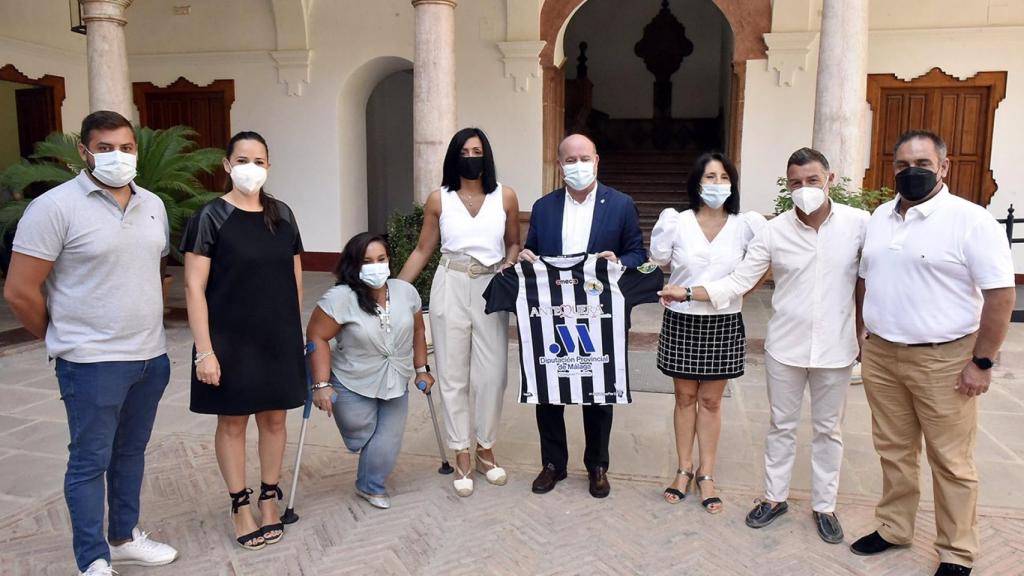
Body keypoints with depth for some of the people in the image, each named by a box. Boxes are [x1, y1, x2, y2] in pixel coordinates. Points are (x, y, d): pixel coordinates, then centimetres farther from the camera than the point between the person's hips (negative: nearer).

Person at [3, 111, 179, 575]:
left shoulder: (153, 205, 7)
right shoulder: (55, 206, -12)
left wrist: (146, 325, 13)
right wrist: (63, 339, -1)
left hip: (151, 357, 6)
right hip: (92, 362, -6)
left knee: (131, 452, 18)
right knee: (90, 461, 5)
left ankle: (124, 537, 35)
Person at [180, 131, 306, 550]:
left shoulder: (282, 214, 5)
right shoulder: (211, 217, -9)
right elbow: (194, 287, -11)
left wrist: (297, 332, 11)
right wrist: (204, 350, -15)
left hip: (279, 338, 4)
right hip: (230, 340, -4)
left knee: (274, 418, 12)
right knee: (232, 421, 8)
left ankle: (269, 499, 28)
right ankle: (240, 505, 23)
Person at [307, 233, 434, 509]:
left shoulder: (406, 291, -6)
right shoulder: (341, 298, -21)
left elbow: (417, 332, 7)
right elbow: (317, 337, -17)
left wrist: (421, 369, 9)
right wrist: (322, 385, -19)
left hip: (395, 385, 4)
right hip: (353, 385, -3)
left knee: (387, 446, 3)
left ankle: (371, 487, 30)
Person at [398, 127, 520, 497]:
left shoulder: (505, 197, 2)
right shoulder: (439, 199, 1)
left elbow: (513, 244, 12)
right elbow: (423, 250, 6)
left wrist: (508, 272, -8)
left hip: (492, 290, 0)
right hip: (450, 289, 0)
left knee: (492, 375, 2)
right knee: (453, 375, 5)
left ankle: (485, 450, 22)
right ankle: (462, 456, 17)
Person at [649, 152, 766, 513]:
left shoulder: (745, 226, -4)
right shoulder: (677, 222, -5)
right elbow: (658, 263, 2)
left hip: (724, 324, 0)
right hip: (682, 321, 0)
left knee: (711, 401, 10)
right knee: (685, 397, 11)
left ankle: (706, 474, 22)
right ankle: (684, 469, 25)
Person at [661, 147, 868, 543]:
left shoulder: (859, 224, -8)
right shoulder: (773, 231, -7)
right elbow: (737, 282, -6)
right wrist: (687, 293, -16)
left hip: (835, 348, 0)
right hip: (785, 346, 1)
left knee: (828, 429, 14)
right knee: (781, 426, 15)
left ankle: (824, 505, 31)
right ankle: (775, 497, 32)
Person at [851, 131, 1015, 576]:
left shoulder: (970, 220, -11)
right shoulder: (880, 217, 9)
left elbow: (1001, 294, -13)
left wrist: (982, 362, -14)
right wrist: (867, 336, 15)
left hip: (943, 360, -5)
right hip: (881, 356, 6)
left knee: (951, 461, 5)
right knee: (893, 451, 17)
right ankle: (893, 528, 32)